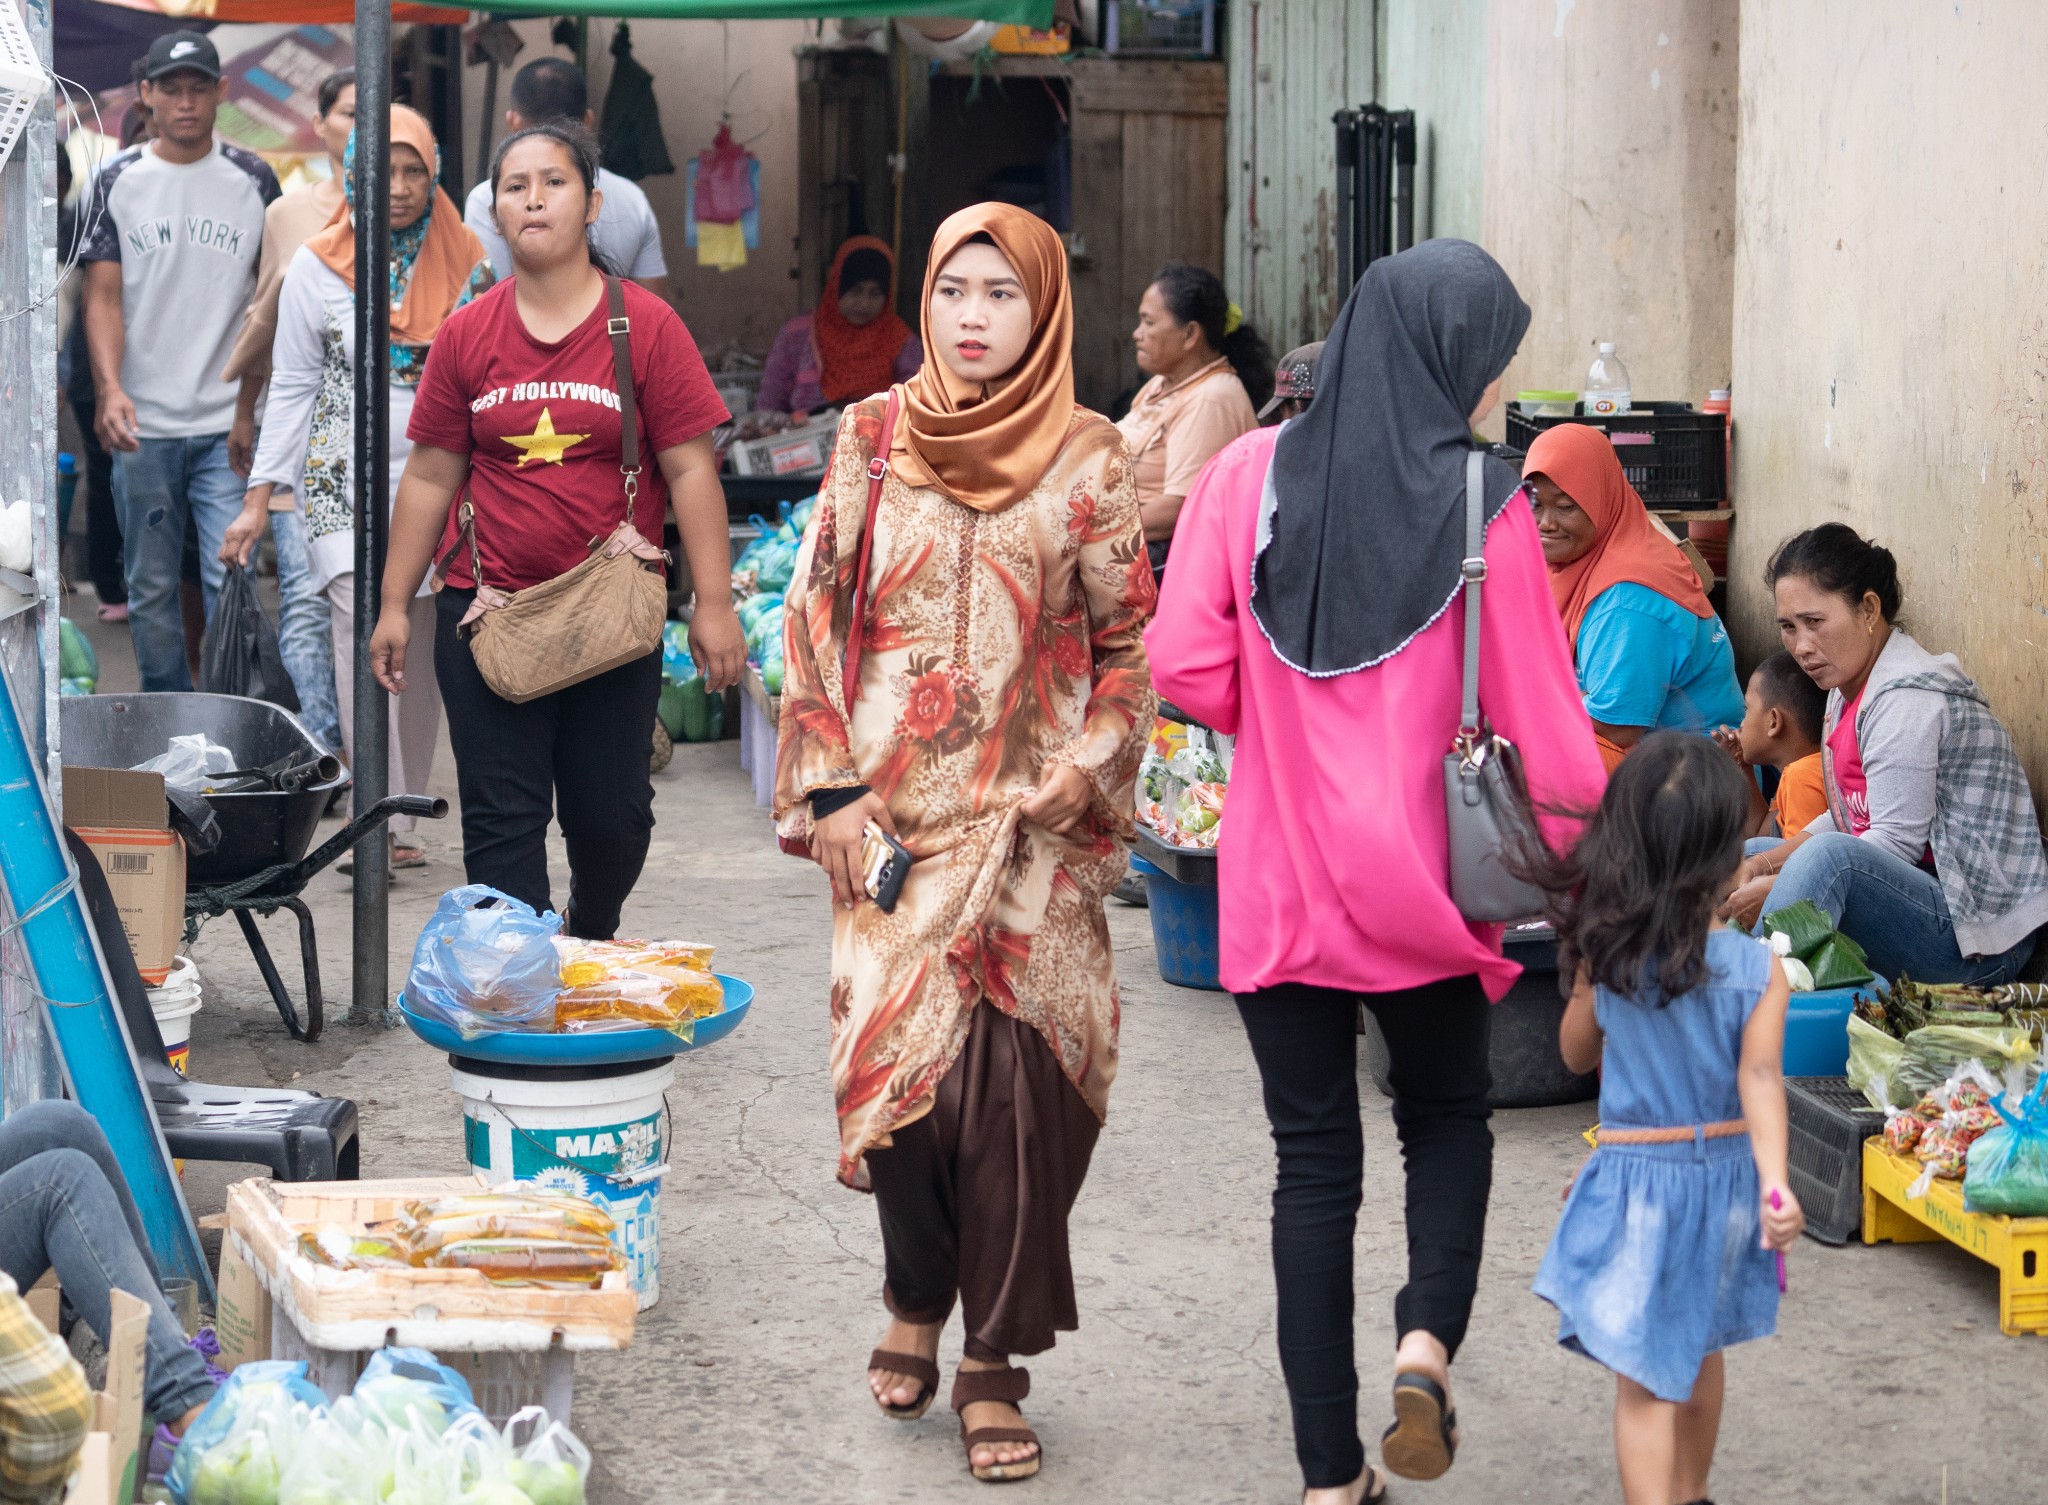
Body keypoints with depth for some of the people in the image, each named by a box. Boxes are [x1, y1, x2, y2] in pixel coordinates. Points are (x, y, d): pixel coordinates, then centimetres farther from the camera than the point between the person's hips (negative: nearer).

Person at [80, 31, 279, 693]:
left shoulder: (253, 180, 4)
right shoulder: (117, 182, 3)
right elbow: (104, 296, -2)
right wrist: (110, 386, -20)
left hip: (228, 426, -1)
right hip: (144, 426, 1)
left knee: (232, 582, -7)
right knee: (151, 588, 8)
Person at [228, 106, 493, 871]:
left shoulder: (464, 266, 6)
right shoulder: (317, 267, 2)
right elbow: (292, 389, 6)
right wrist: (259, 499, 1)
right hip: (347, 484, -2)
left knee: (422, 651, 2)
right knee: (366, 633, -18)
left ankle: (405, 816, 12)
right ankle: (384, 823, -20)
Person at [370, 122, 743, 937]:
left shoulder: (646, 326, -2)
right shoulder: (466, 335, 4)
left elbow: (691, 470, -3)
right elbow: (429, 478, 10)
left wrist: (713, 603, -7)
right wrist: (395, 606, 9)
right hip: (488, 616, 1)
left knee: (613, 814, 7)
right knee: (501, 817, 0)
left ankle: (591, 944, 36)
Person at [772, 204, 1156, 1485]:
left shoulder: (1088, 460, 3)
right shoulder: (874, 438, 6)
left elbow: (1133, 639, 7)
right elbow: (817, 612, 7)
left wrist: (1090, 768, -7)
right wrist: (832, 784, 1)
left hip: (1030, 817, -1)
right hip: (895, 808, 1)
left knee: (1017, 1071, -7)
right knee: (898, 1057, -4)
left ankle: (994, 1360, 6)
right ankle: (918, 1296, 24)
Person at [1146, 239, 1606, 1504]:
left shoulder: (1251, 474, -5)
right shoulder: (1483, 503, -11)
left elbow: (1188, 666, -7)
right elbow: (1538, 713, -8)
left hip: (1278, 880, 2)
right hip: (1426, 880, -1)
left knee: (1314, 1159, 11)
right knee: (1449, 1118, 22)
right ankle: (1428, 1340, -2)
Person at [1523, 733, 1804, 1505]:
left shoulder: (1604, 956, -11)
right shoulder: (1759, 969, -12)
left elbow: (1575, 1053, 4)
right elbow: (1760, 1079, -19)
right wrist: (1776, 1183, -22)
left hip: (1637, 1178, -2)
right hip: (1724, 1173, 3)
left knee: (1643, 1379, -1)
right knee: (1698, 1351, 24)